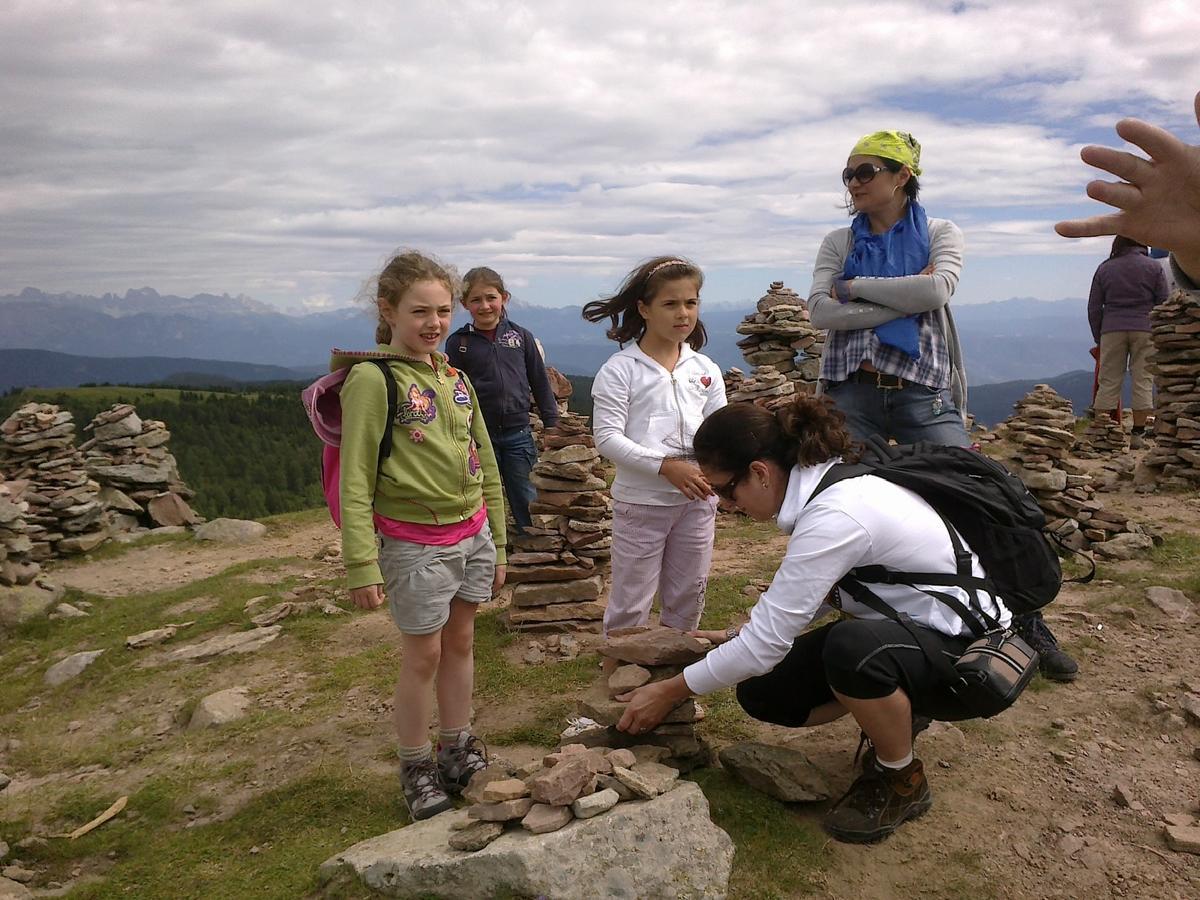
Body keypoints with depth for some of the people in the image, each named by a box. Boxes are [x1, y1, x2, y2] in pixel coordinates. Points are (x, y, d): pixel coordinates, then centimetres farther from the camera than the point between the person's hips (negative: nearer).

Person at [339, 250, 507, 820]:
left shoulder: (455, 377, 7)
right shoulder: (372, 379, -13)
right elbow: (355, 478, -15)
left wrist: (497, 542, 13)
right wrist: (361, 564, -17)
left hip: (472, 534, 6)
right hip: (414, 542, -6)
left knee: (460, 643, 16)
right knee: (423, 656, 6)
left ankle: (458, 750, 34)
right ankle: (416, 768, 26)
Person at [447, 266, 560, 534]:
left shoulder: (521, 336, 3)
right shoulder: (458, 343, 0)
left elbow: (540, 382, 8)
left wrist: (552, 425, 5)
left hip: (518, 434, 1)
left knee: (528, 505, 8)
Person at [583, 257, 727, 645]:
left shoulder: (705, 369, 6)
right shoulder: (620, 370, -8)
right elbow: (607, 437, -15)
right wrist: (667, 466, -24)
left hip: (697, 499, 5)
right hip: (641, 500, -5)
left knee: (688, 597, 18)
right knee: (631, 602, 5)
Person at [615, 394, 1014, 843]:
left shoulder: (834, 516, -31)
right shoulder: (827, 483, -3)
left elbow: (767, 641, -27)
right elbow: (803, 597, 9)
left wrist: (669, 692, -16)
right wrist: (732, 638, 5)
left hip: (973, 653, -8)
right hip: (906, 628, 8)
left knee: (852, 648, -39)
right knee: (762, 691, -3)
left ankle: (902, 782, -9)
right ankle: (895, 711, 17)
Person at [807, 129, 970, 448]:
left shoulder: (940, 233, 9)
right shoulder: (838, 242, 11)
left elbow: (937, 290, -12)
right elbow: (820, 311, -6)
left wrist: (853, 287, -7)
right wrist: (909, 301, -10)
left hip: (922, 392, -1)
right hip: (851, 392, 1)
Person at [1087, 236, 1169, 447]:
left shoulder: (1104, 268, 7)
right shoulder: (1154, 267, 4)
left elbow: (1094, 308, 7)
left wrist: (1098, 338, 14)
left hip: (1112, 329, 1)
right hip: (1145, 329, -1)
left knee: (1108, 381, 3)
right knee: (1143, 380, 3)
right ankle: (1138, 435, 2)